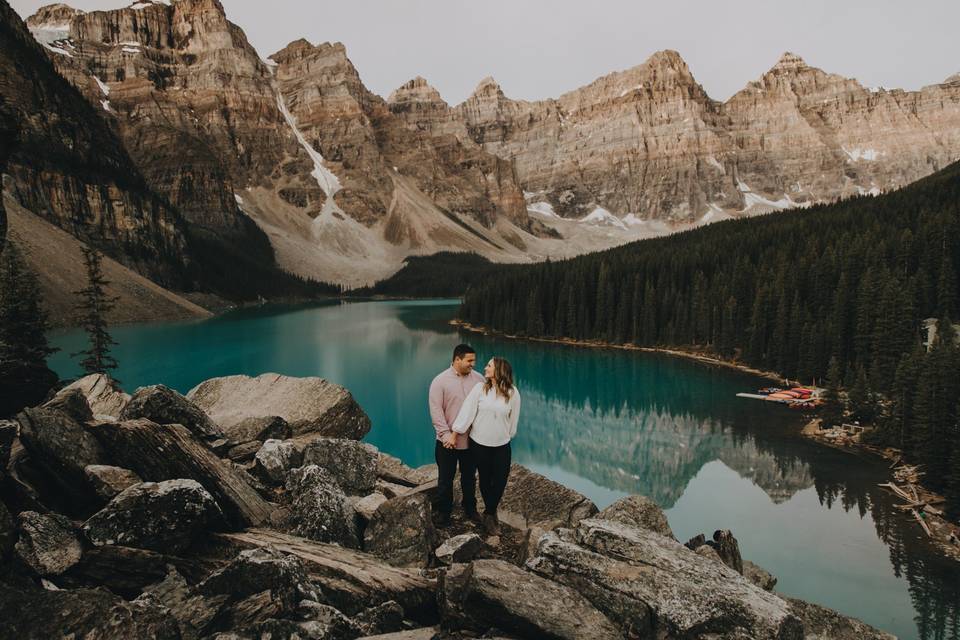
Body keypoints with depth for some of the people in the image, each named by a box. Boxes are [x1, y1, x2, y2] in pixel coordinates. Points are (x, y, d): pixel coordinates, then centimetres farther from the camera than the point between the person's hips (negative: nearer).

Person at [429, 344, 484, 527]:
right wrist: (446, 435, -17)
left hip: (472, 440, 3)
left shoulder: (478, 379, -2)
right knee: (445, 478, 12)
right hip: (448, 441, -3)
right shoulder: (440, 381, -11)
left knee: (469, 477, 19)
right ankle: (444, 511, 30)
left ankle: (470, 508, 38)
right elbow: (436, 411, -13)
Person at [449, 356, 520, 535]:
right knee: (485, 479, 13)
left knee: (500, 480, 2)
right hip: (479, 443, 0)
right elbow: (467, 411, -9)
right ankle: (491, 513, 32)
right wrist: (454, 434, -8)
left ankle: (489, 513, 23)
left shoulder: (513, 393, -9)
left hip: (501, 445, 0)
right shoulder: (480, 388, -10)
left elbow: (513, 418, 4)